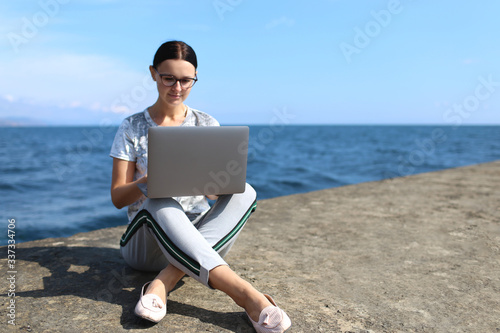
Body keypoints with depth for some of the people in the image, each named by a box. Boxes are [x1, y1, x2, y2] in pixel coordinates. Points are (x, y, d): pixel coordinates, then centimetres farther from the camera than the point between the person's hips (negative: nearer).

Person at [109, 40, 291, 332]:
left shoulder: (207, 125, 6)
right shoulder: (133, 128, 1)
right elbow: (118, 198, -3)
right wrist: (146, 183, -26)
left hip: (201, 238, 2)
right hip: (146, 241, -2)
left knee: (245, 192, -24)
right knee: (159, 203, -35)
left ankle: (164, 282, -35)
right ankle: (243, 292, -43)